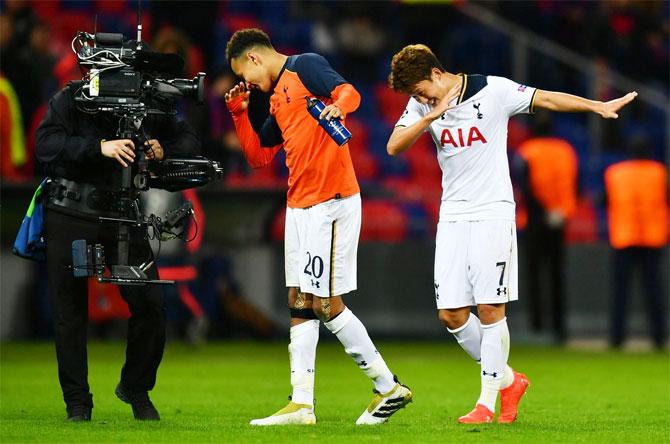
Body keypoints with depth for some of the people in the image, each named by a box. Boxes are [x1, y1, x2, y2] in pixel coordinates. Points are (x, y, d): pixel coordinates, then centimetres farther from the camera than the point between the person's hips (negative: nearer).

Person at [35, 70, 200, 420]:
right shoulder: (70, 100, -5)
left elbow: (190, 142, 5)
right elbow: (46, 144, -20)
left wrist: (163, 151, -18)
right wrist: (99, 147, -33)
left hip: (122, 217, 2)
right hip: (70, 217, -2)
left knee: (150, 304, -5)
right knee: (69, 312, 1)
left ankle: (136, 388, 15)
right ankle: (77, 403, 10)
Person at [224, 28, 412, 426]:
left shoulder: (305, 66, -4)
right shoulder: (278, 98, 22)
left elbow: (349, 92, -20)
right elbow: (259, 157, 28)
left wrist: (337, 106, -40)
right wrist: (240, 113, 20)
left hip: (332, 202, -10)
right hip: (300, 207, 10)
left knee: (327, 304, -9)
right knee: (300, 305, 6)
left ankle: (390, 388, -1)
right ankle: (302, 404, 7)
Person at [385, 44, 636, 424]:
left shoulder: (493, 91, -6)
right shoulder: (423, 106, 4)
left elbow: (546, 99, -3)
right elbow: (394, 147, -6)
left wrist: (599, 106, -10)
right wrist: (432, 115, -17)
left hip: (493, 213, -4)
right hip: (452, 217, 4)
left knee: (490, 308, -8)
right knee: (451, 314, -1)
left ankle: (488, 401, 0)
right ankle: (507, 380, 17)